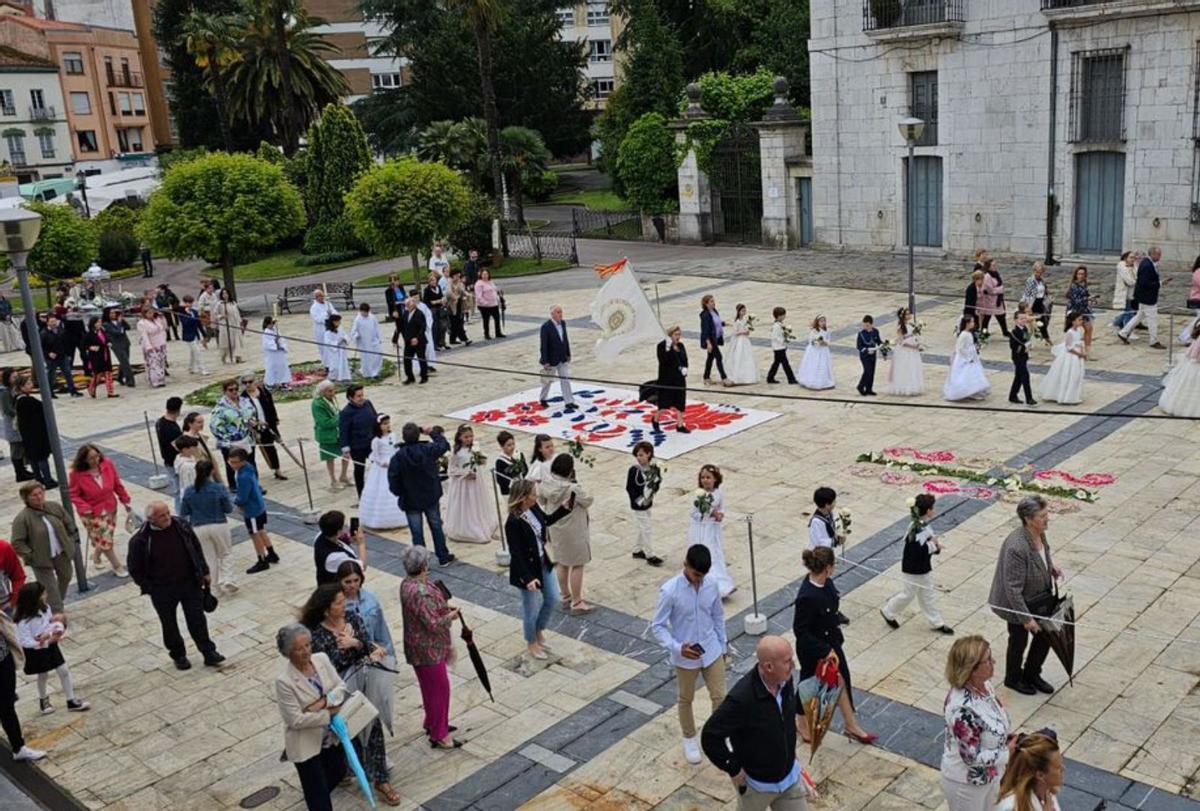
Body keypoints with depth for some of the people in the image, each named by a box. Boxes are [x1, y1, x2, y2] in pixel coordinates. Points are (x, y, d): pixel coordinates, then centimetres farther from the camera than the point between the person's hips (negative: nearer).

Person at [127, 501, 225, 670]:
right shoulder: (140, 540, -17)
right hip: (162, 591, -2)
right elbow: (135, 569, -4)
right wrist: (148, 587, -5)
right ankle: (178, 655, 31)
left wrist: (204, 572, 8)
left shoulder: (182, 527, -7)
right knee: (169, 624, 13)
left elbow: (196, 549, 7)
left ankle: (209, 652, 17)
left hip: (190, 583, 2)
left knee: (197, 619, 6)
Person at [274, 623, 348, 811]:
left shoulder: (322, 659, -10)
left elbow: (341, 686, -5)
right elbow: (296, 720, -24)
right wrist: (328, 713, -19)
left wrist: (323, 702, -23)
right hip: (306, 744, -6)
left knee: (337, 772, 27)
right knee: (317, 790, 5)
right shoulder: (284, 681, -26)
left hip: (331, 735, 6)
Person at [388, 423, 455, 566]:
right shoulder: (428, 450, -14)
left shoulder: (398, 457, -18)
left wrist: (400, 493, 3)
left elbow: (393, 481, -15)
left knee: (417, 532, 7)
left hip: (411, 501, -2)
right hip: (431, 497, 2)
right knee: (436, 527, 18)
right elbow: (444, 445, 6)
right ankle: (444, 557, 29)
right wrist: (433, 433, 19)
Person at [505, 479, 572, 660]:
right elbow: (516, 553, -26)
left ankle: (539, 629, 44)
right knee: (531, 608, 10)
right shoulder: (513, 522, -29)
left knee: (553, 599, 19)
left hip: (543, 563, 8)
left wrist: (564, 509, 2)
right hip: (527, 569, -8)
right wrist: (527, 578, -29)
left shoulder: (533, 508, -7)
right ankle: (532, 643, 34)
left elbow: (547, 521, 15)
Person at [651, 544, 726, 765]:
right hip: (686, 657, -3)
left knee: (720, 697, 9)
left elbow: (718, 617, 6)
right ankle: (690, 739, 40)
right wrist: (677, 648, -29)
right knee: (686, 699, 17)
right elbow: (657, 626, -16)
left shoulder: (711, 586, -9)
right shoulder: (669, 591, -23)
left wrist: (722, 646, 12)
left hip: (712, 652, 3)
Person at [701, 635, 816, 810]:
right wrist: (733, 769, -19)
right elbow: (710, 737, -27)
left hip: (790, 776, 5)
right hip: (756, 784, -5)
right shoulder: (742, 698, -34)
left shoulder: (785, 681, -13)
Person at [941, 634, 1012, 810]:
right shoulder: (962, 708, -37)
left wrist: (1008, 740, -6)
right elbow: (972, 757, -28)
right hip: (966, 782, -8)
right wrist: (1010, 753, -22)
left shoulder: (982, 684, -10)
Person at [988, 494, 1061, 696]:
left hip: (1040, 598, 7)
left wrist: (1051, 567, -3)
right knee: (1019, 641, 15)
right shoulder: (1016, 547, -36)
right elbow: (1013, 588, -30)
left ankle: (1032, 675, 43)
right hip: (1019, 604, -7)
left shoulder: (1039, 534, -10)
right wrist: (1026, 618, -25)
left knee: (1045, 635, 18)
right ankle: (1013, 679, 42)